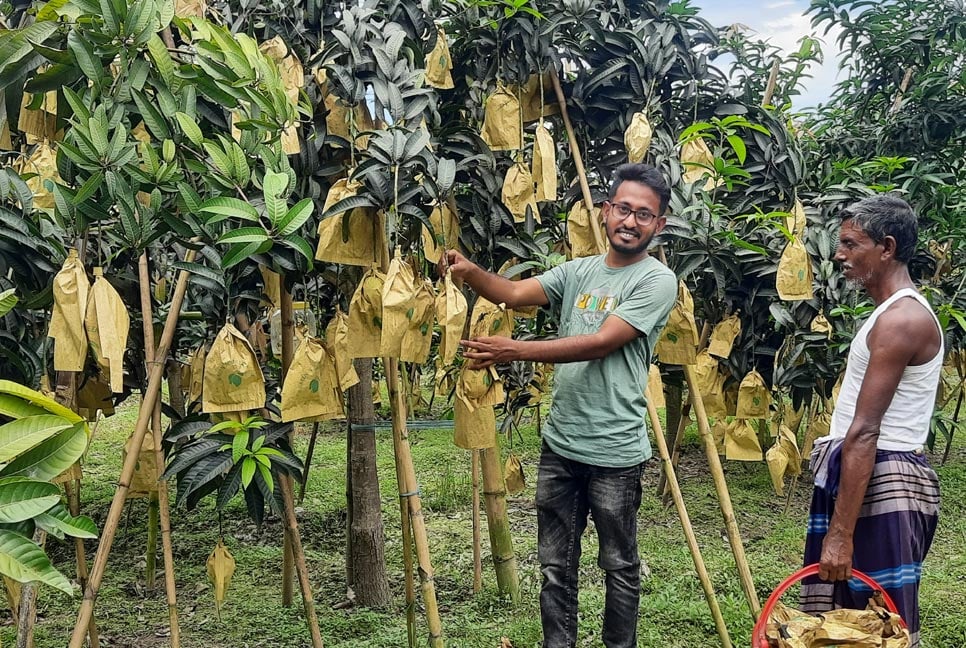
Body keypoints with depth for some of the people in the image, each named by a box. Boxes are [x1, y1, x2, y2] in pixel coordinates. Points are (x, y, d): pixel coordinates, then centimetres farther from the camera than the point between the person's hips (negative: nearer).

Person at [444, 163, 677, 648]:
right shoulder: (578, 271, 9)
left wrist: (514, 351, -23)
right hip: (559, 445, 6)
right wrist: (470, 271, -24)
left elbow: (601, 344, -19)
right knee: (555, 565, 15)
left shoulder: (657, 280, -10)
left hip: (614, 453, -5)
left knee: (619, 566, 11)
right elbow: (514, 293, -3)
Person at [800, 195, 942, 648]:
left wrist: (840, 532, -24)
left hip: (882, 485, -10)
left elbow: (864, 432, -22)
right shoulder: (894, 312, 17)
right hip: (864, 476, 10)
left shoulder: (901, 319, -16)